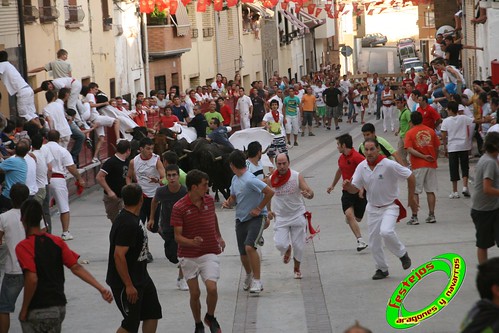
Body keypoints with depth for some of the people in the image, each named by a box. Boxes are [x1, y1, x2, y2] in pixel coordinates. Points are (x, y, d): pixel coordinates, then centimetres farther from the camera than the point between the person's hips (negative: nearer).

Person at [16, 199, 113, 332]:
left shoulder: (23, 247, -14)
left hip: (37, 311, -6)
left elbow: (32, 279, -23)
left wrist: (24, 310, -14)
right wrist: (101, 288, -8)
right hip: (59, 307, 6)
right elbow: (76, 268, -5)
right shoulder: (57, 241, 3)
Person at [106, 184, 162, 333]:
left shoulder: (133, 219, 7)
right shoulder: (127, 224, -26)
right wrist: (129, 285, -26)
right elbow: (118, 255, -29)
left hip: (140, 277, 10)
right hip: (125, 283, -10)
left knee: (153, 312, 13)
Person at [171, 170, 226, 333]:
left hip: (210, 254, 2)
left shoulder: (209, 200, 0)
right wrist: (192, 242, -32)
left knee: (211, 288, -15)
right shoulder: (179, 208, -13)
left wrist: (219, 237, 34)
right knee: (195, 293, 3)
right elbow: (177, 236, -12)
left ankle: (210, 317, 12)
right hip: (188, 257, -2)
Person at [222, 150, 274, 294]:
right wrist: (228, 202, 0)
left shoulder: (250, 180, -19)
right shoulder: (235, 179, 8)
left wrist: (259, 209, -16)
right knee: (243, 254, 10)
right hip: (240, 219, 8)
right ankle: (249, 275, 38)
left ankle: (257, 281, -17)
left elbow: (270, 192, -22)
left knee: (249, 246, -26)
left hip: (256, 218, -8)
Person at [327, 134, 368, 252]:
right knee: (349, 214, -18)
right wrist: (333, 185, 41)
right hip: (347, 191, 5)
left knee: (357, 219, 3)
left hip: (359, 192, -5)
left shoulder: (357, 157, -16)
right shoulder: (341, 158, 10)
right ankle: (360, 241, -20)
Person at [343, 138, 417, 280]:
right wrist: (348, 186, -24)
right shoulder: (361, 167, -5)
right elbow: (355, 188, 0)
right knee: (374, 242, 7)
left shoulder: (389, 165, -20)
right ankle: (382, 269, 27)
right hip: (373, 208, 5)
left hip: (390, 206, -5)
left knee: (386, 231, -28)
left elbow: (410, 177, -11)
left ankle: (402, 253, -1)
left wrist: (411, 198, -5)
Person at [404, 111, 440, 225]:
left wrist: (424, 156, -14)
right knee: (430, 191, 9)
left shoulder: (410, 133, -4)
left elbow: (410, 149, -15)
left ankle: (414, 217, -1)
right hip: (431, 165, 3)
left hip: (417, 166, -3)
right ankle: (431, 215, 10)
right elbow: (437, 147, 7)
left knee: (414, 192, 2)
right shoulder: (431, 131, 4)